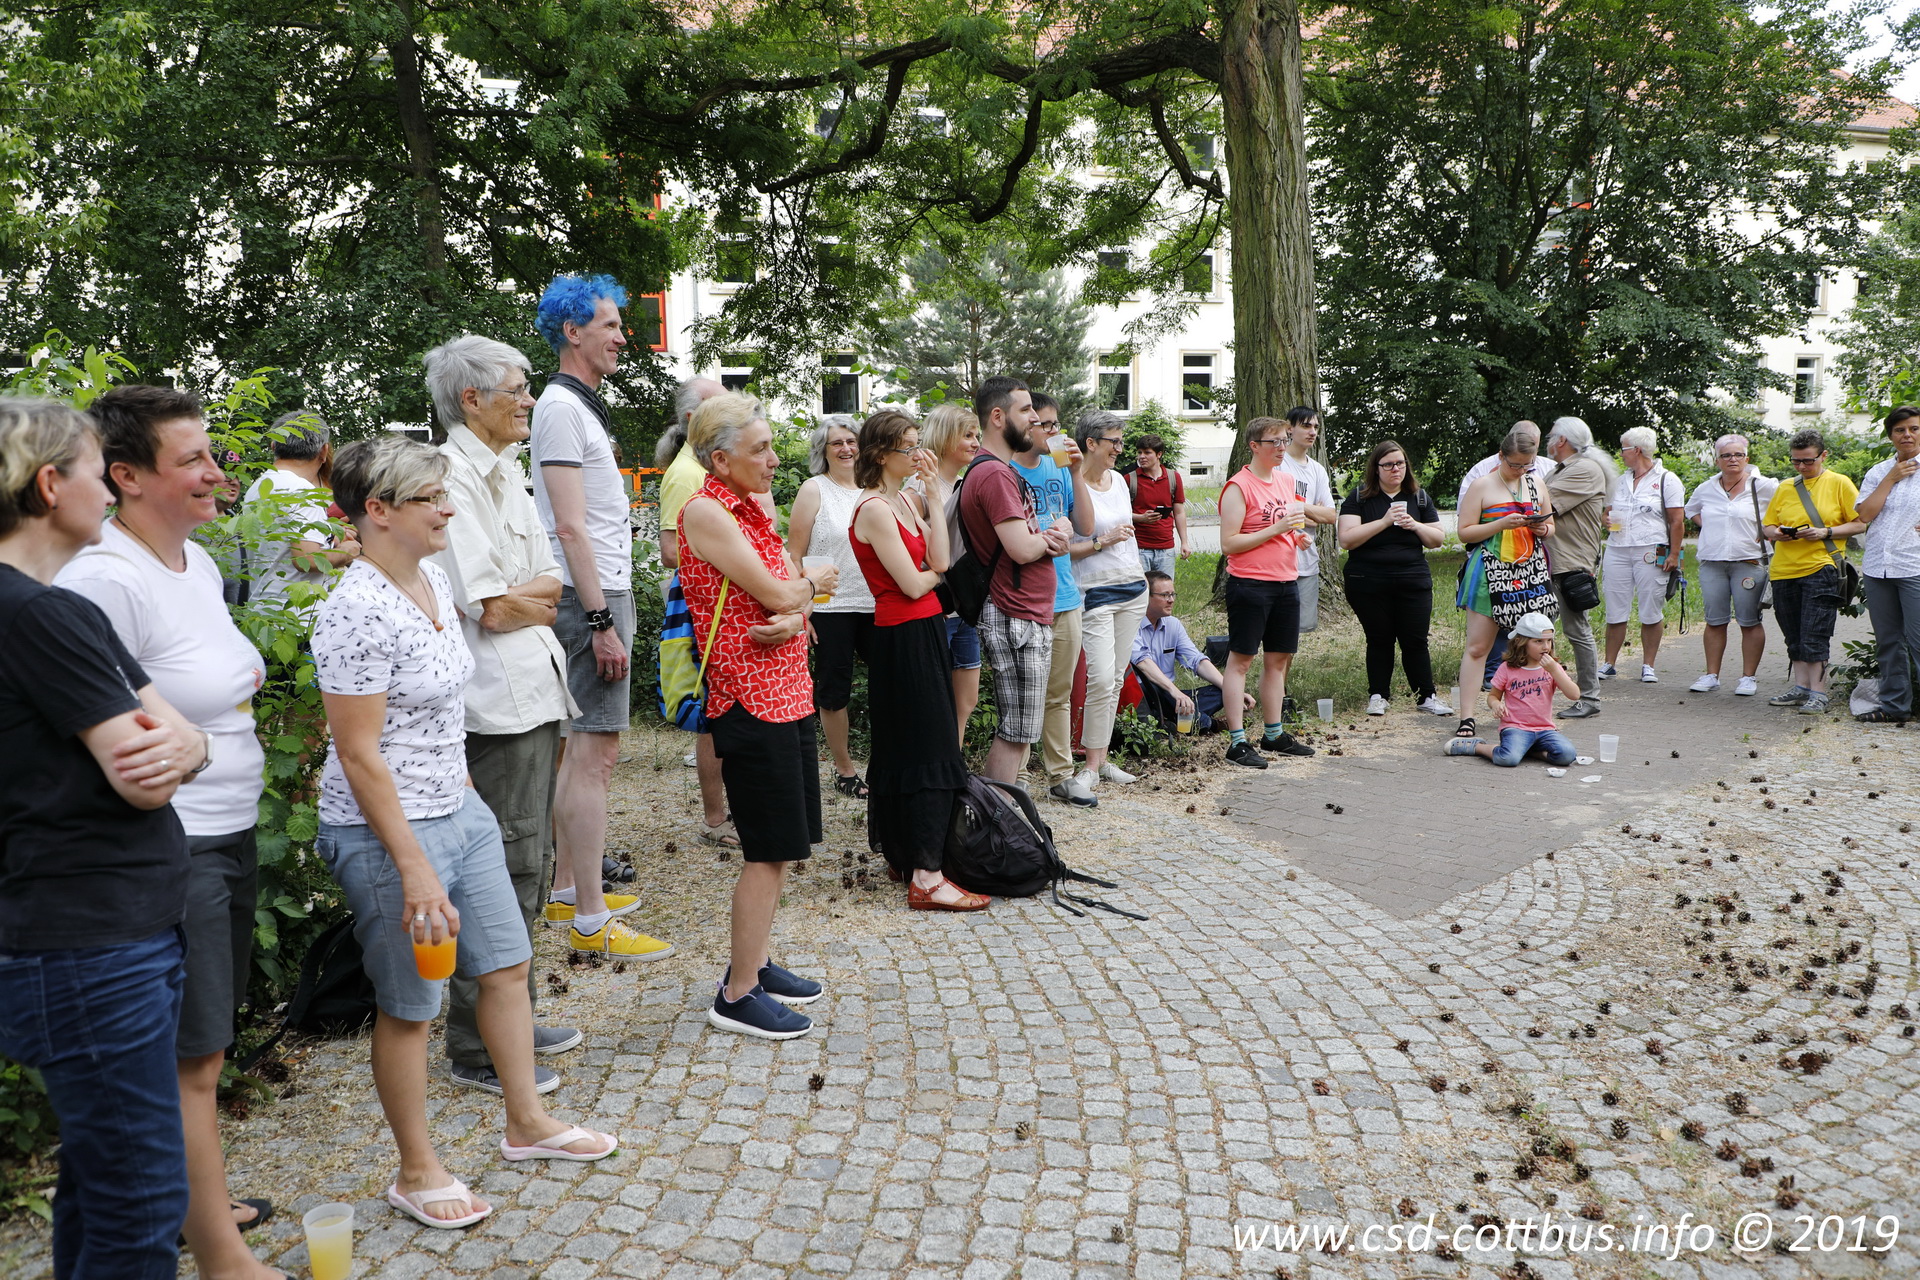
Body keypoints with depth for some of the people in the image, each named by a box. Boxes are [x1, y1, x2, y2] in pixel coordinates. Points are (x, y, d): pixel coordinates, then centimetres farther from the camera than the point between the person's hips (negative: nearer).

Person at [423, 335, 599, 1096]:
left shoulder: (506, 471, 16)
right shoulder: (455, 475, -13)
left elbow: (554, 584, 14)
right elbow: (492, 609, -17)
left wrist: (513, 595, -4)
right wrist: (535, 596, 0)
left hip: (534, 690, 10)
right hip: (498, 700, -10)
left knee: (527, 864, 17)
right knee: (502, 871, -3)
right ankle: (478, 1050, 9)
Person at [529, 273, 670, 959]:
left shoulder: (583, 406, 19)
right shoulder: (561, 407, -12)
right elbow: (570, 526, -19)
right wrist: (602, 622, -22)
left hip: (604, 593, 11)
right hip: (589, 597, -11)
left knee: (581, 746, 16)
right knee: (595, 754, -9)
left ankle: (567, 885, 27)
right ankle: (591, 920, -4)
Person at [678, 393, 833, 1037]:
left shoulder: (753, 508, 14)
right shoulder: (706, 511, -13)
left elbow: (798, 594, 9)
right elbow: (775, 592, -17)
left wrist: (793, 618, -13)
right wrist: (812, 584, 4)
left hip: (788, 692, 9)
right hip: (751, 700, -9)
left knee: (782, 845, 16)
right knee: (770, 850, -3)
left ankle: (753, 962, 29)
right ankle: (737, 996, 8)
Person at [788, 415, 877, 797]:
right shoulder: (814, 490, -2)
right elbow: (794, 555, -4)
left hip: (876, 605, 4)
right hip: (831, 607, -4)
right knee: (834, 689, 6)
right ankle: (844, 770, 20)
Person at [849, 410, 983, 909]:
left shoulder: (907, 500, 11)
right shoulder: (875, 510, -15)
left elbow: (938, 559, -3)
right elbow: (913, 583, -18)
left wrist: (933, 493, -3)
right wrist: (936, 571, 3)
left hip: (922, 632, 9)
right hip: (904, 638, -9)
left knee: (905, 748, 15)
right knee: (929, 752, -9)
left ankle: (902, 853, 26)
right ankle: (926, 878, -7)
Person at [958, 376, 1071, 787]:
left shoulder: (1003, 470, 19)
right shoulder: (994, 474, -16)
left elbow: (1031, 543, 19)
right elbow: (1021, 549, -24)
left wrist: (1051, 539, -5)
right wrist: (1053, 535, -3)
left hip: (1031, 617, 11)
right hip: (1017, 619, -11)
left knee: (1018, 730, 16)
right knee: (1016, 733, -5)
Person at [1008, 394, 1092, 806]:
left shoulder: (1059, 469, 9)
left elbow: (1085, 527, 4)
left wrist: (1077, 475, -4)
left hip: (1064, 597, 6)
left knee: (1059, 694, 14)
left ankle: (1061, 776, 25)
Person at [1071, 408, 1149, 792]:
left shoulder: (1118, 479, 11)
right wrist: (1103, 541, -16)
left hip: (1132, 587, 8)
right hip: (1094, 591, -7)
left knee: (1117, 676, 8)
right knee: (1101, 678, -13)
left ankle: (1103, 758, 15)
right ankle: (1092, 763, -1)